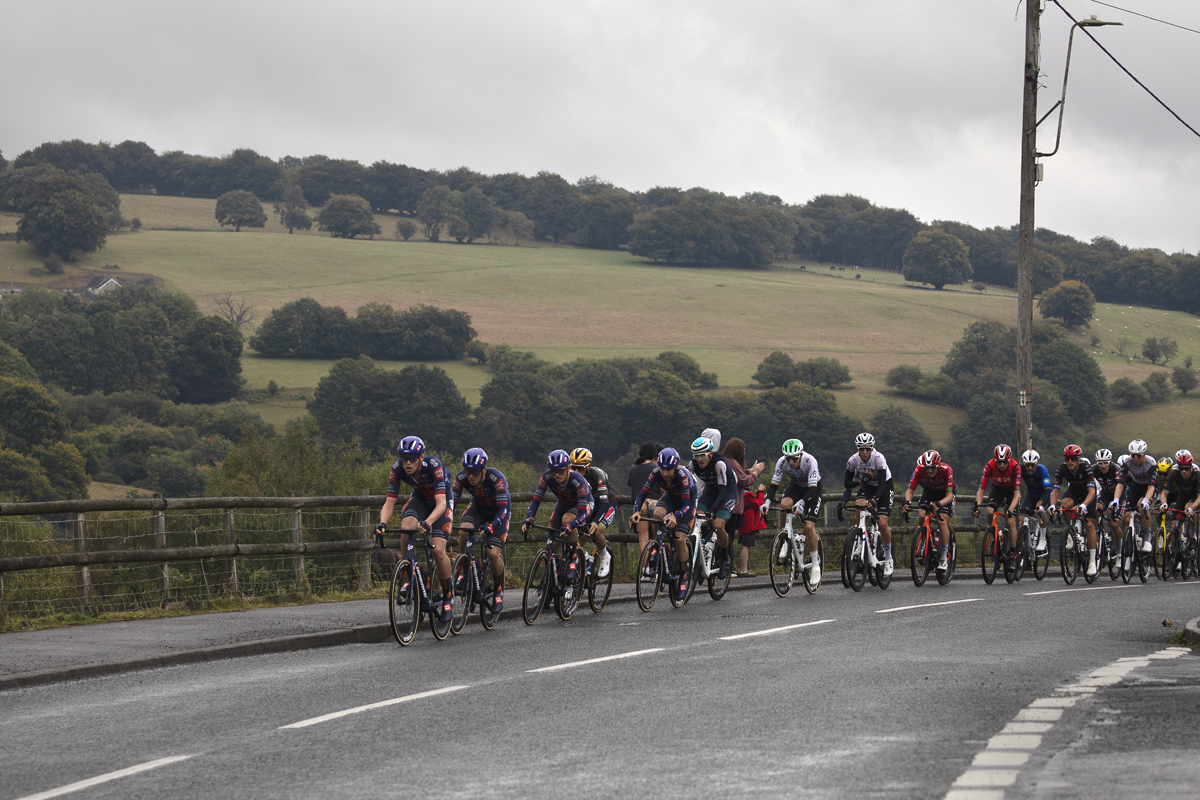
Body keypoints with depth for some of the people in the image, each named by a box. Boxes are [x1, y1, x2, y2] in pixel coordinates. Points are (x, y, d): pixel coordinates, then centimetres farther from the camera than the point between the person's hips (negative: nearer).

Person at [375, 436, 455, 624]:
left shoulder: (434, 465, -36)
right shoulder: (397, 469, -25)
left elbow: (441, 504, -43)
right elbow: (389, 502, -23)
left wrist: (427, 523, -60)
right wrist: (382, 523, -44)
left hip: (441, 501, -3)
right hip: (419, 498, 3)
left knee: (438, 550, -19)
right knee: (406, 528, -30)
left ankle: (447, 601, 1)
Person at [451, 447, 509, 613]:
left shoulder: (496, 478, -35)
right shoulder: (461, 478, -24)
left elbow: (503, 508, -38)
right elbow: (451, 502, -19)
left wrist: (491, 526, -53)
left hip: (498, 512, -3)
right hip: (478, 508, 3)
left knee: (493, 554, -19)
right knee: (464, 530, -31)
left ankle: (498, 591, 5)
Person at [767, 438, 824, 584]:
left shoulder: (809, 461, -35)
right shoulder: (782, 462, -25)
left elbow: (812, 488, -40)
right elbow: (774, 483, -24)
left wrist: (801, 503, -56)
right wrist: (767, 502, -41)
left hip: (813, 488, -3)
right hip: (796, 486, 3)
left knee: (809, 527, -17)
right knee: (785, 504, -32)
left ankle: (815, 566, -2)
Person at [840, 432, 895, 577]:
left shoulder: (878, 458, -30)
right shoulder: (853, 460, -20)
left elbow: (882, 484, -35)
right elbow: (848, 484, -10)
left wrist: (874, 499, -49)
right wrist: (860, 480, -30)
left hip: (885, 487, -3)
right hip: (868, 486, 3)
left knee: (882, 523, -15)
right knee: (859, 505, -33)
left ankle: (888, 558, 4)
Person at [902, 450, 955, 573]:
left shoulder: (946, 470, -35)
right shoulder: (920, 470, -28)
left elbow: (949, 495, -37)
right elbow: (910, 489, -25)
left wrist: (939, 504, -58)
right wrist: (907, 501, -48)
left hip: (944, 495, -3)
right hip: (929, 492, 3)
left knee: (942, 521, -21)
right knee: (921, 516, -23)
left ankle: (944, 559, -9)